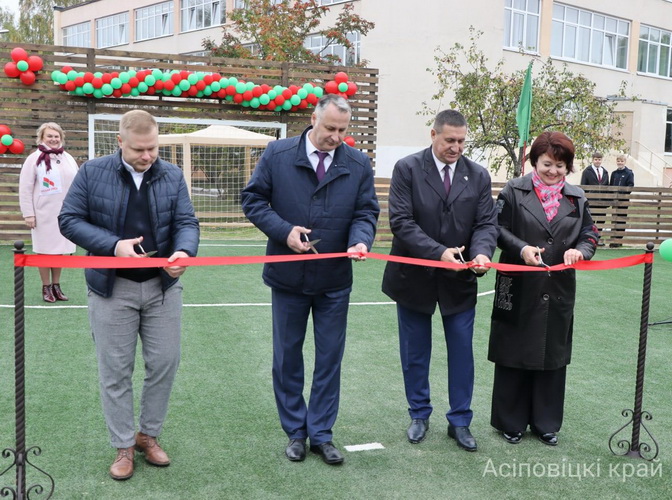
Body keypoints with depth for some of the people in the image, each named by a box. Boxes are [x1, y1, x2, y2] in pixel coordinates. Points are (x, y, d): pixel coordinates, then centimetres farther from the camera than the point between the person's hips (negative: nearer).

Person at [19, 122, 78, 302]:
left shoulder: (68, 158, 9)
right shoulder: (34, 158, -4)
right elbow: (25, 189, -6)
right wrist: (28, 213, -10)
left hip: (64, 213, 4)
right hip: (43, 214, -4)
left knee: (60, 250, 9)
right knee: (45, 251, 3)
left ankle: (56, 286, 20)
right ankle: (46, 288, 14)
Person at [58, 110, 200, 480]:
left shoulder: (172, 176, 1)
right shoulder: (92, 172, -5)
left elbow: (186, 222, -2)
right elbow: (69, 220, -5)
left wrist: (184, 251, -25)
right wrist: (114, 245, -19)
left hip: (162, 286, 2)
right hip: (112, 288, -2)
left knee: (165, 363, 7)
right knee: (115, 370, 5)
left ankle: (149, 435, 28)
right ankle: (124, 446, 21)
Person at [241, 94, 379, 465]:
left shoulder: (359, 164, -1)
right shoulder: (277, 155, -5)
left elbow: (365, 212, 2)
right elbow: (253, 199, -2)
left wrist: (360, 240, -20)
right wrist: (284, 230, -16)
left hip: (335, 280, 1)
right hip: (288, 277, -1)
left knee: (330, 358, 8)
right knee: (287, 356, 11)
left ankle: (321, 434, 23)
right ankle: (295, 432, 28)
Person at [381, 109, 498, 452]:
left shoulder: (478, 176, 1)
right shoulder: (407, 169, -9)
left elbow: (486, 223, -2)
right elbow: (400, 221, -16)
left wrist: (481, 252, -24)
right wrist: (439, 252, -26)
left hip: (459, 281, 2)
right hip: (415, 277, -2)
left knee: (462, 353, 8)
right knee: (415, 353, 12)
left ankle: (459, 421, 25)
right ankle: (419, 415, 31)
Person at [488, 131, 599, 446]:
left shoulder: (577, 198, 8)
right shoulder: (514, 191, -2)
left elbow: (590, 235, 11)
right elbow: (498, 229, -3)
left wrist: (580, 250, -11)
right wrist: (521, 248, -20)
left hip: (558, 291, 3)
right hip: (518, 288, -3)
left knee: (553, 356, 10)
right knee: (514, 354, 5)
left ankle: (546, 423, 25)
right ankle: (510, 421, 20)